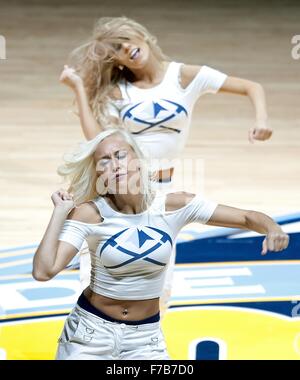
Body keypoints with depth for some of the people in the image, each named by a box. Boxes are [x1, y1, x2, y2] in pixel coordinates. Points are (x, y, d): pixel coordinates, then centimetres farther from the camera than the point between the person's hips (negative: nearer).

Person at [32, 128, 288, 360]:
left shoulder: (173, 206, -11)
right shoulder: (89, 213, -17)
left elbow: (248, 218, -8)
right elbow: (44, 271, -26)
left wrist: (272, 229, -29)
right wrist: (60, 211, -22)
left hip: (146, 337, 2)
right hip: (90, 332, -2)